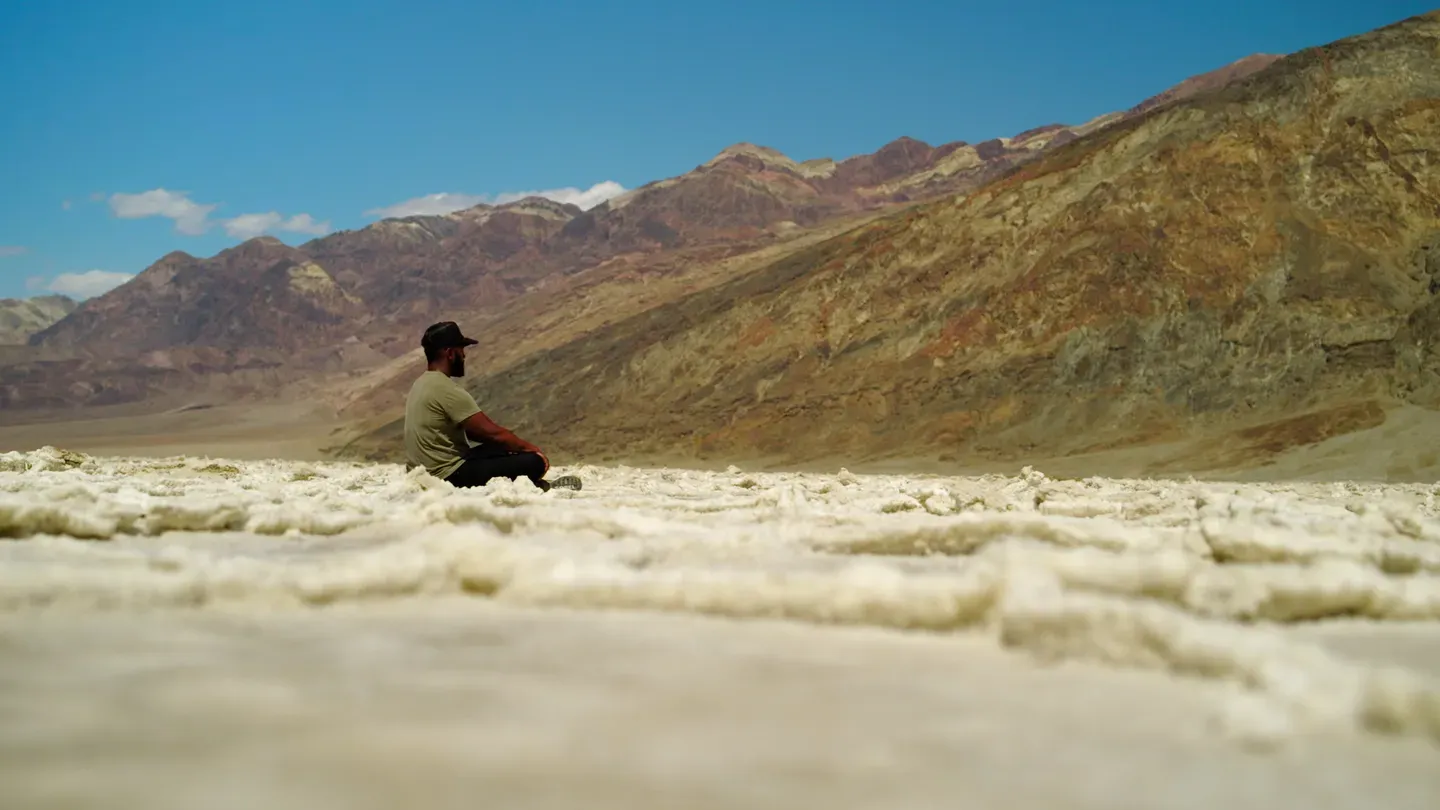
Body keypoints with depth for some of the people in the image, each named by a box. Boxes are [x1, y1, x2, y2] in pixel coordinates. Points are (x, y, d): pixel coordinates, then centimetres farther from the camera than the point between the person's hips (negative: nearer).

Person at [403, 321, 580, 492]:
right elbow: (491, 432, -17)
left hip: (431, 471, 10)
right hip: (451, 475, -10)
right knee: (535, 462, -11)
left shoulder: (422, 384, 11)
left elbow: (473, 431, 17)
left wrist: (521, 446, 13)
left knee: (505, 446, 25)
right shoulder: (446, 389, -20)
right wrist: (530, 447, -2)